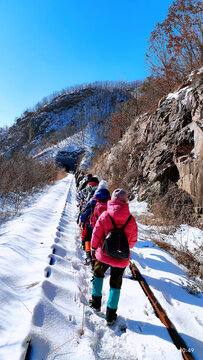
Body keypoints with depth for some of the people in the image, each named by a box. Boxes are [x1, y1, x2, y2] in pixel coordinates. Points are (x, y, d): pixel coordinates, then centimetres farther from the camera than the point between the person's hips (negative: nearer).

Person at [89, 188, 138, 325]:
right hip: (122, 258, 1)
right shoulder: (131, 220, -10)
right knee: (116, 283, 17)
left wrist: (93, 249, 12)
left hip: (104, 254, 0)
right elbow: (133, 241, 2)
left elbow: (96, 235, -6)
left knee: (98, 273, 28)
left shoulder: (104, 215, -14)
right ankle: (111, 314, 25)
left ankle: (96, 301, 34)